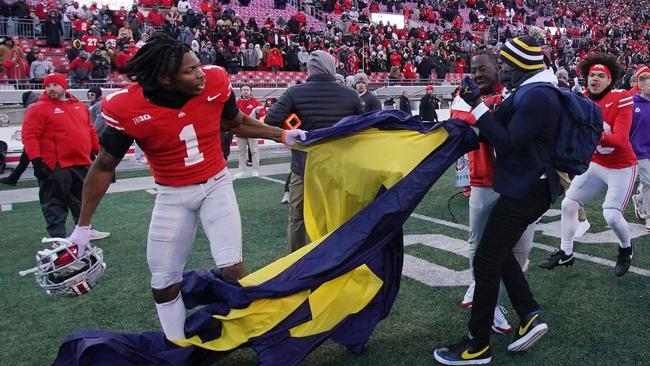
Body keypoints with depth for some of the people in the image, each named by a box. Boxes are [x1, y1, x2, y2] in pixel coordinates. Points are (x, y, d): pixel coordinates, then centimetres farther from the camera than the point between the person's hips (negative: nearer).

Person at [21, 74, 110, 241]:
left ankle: (86, 230, 30)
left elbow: (90, 130, 22)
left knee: (82, 200, 17)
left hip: (81, 164, 6)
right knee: (55, 203, 1)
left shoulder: (80, 106, 13)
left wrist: (97, 151, 20)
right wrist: (36, 160, -19)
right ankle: (58, 238, 9)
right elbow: (29, 135, -12)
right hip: (55, 167, -6)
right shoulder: (39, 109, -6)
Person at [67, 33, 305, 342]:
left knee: (232, 270, -10)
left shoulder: (215, 81, -17)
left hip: (216, 184, 1)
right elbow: (104, 167, -8)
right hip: (173, 195, 0)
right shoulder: (127, 108, -22)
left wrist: (283, 135, -2)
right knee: (164, 284, 7)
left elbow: (239, 124, 6)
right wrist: (82, 227, -6)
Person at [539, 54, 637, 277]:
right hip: (595, 164, 6)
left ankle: (626, 248, 20)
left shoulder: (622, 98, -18)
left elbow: (620, 139, -28)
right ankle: (565, 253, 21)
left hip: (621, 167, -5)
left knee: (611, 214, -14)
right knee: (568, 204, 4)